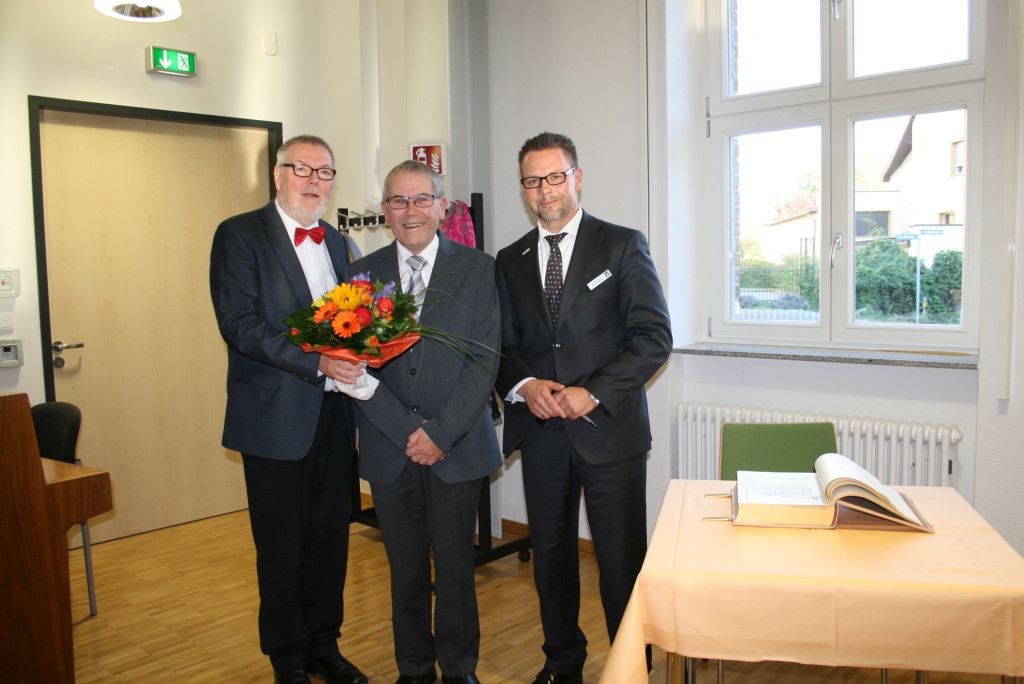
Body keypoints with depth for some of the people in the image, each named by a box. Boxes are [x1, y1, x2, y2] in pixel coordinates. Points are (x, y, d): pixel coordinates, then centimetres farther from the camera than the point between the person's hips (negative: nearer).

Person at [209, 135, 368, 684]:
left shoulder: (337, 242, 15)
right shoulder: (239, 235, -4)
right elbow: (239, 324, -15)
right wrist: (315, 361, -23)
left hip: (334, 416, 5)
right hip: (275, 419, -5)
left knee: (331, 537, 13)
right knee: (282, 545, 7)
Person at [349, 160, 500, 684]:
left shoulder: (477, 268, 0)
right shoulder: (362, 273, 6)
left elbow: (484, 360, -6)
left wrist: (440, 433, -13)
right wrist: (407, 431, -10)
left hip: (457, 445, -2)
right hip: (389, 448, 2)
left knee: (455, 563, 8)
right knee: (405, 566, 12)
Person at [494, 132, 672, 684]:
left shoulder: (622, 245, 0)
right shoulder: (510, 261, 12)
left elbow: (653, 336, -7)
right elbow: (500, 346, 12)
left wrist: (593, 393, -16)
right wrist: (524, 385, -9)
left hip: (608, 428, -3)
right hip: (540, 432, 4)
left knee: (622, 559, 3)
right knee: (550, 555, 15)